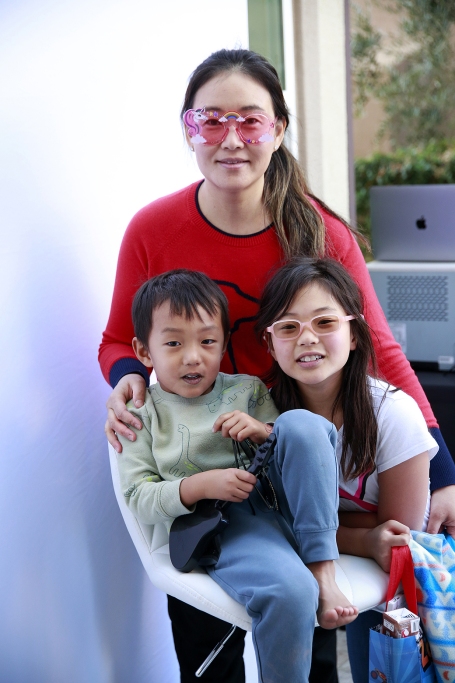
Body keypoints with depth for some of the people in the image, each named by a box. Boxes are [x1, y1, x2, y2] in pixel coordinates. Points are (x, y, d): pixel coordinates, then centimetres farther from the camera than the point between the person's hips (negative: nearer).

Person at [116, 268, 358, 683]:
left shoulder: (247, 390, 15)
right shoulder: (143, 414, 7)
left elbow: (299, 445, 16)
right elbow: (139, 499, 1)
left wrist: (264, 431, -7)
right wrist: (200, 486, -16)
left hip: (279, 504, 4)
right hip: (222, 528, -4)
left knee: (303, 423, -25)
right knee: (289, 592, -36)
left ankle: (323, 571, -23)